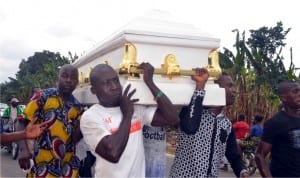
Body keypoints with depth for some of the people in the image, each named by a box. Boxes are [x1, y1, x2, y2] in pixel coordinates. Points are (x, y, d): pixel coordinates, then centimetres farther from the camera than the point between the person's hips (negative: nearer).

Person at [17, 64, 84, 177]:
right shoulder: (44, 96, -3)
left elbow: (75, 138, 6)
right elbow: (24, 122, -5)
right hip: (42, 163, -3)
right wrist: (23, 149, -18)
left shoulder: (77, 107, 7)